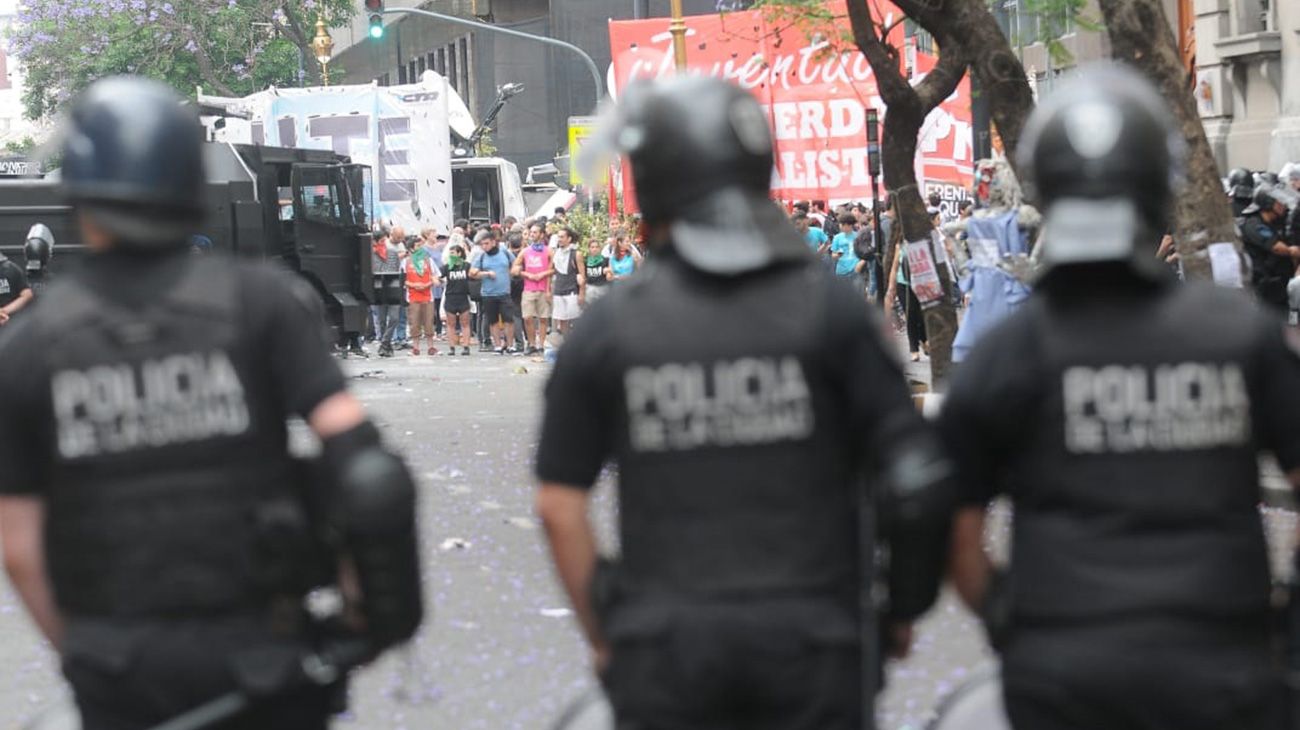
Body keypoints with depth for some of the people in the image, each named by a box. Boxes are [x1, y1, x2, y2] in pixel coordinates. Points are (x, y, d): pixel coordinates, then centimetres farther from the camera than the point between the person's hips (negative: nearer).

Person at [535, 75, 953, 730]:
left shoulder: (608, 328, -3)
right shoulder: (827, 306, -5)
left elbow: (559, 507, 0)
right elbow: (918, 473, -7)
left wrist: (602, 635, 12)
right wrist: (902, 606, 8)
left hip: (665, 647, 1)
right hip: (807, 641, 0)